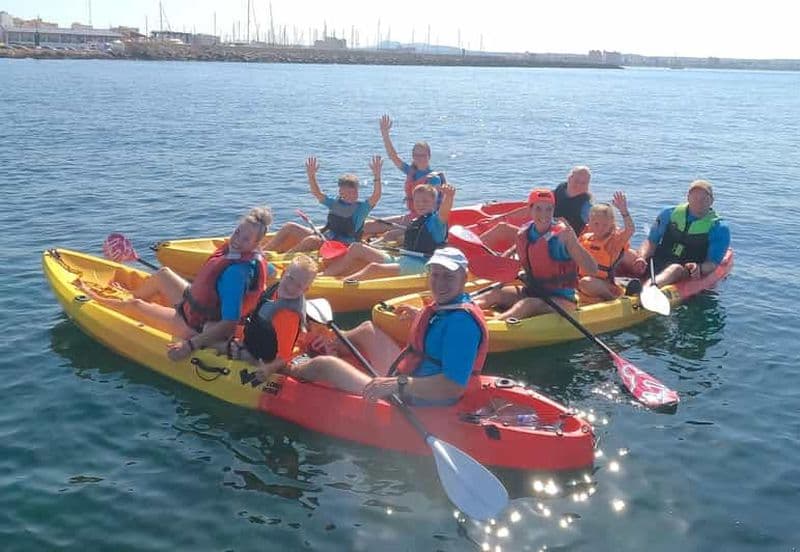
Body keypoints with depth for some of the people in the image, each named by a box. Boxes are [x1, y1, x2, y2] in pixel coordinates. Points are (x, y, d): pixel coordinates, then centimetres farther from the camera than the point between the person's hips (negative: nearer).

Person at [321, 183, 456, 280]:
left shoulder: (436, 220, -3)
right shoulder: (414, 222, 22)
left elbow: (444, 212, -28)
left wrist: (448, 197, -47)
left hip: (421, 266, -9)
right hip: (401, 259, 9)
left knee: (374, 268, -34)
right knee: (356, 248, 4)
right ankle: (325, 275, -6)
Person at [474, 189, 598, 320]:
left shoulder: (562, 233, -15)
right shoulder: (523, 234, 0)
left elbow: (592, 270, -21)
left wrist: (573, 240, -31)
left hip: (562, 299, -6)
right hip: (531, 293, 6)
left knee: (528, 304, -32)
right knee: (497, 293, -14)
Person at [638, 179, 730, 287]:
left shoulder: (719, 229, 5)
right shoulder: (670, 214, 13)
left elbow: (712, 263, -3)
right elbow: (651, 241, 10)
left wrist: (699, 268, -27)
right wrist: (642, 258, -13)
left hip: (686, 274, -5)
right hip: (655, 265, 5)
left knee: (676, 269, -39)